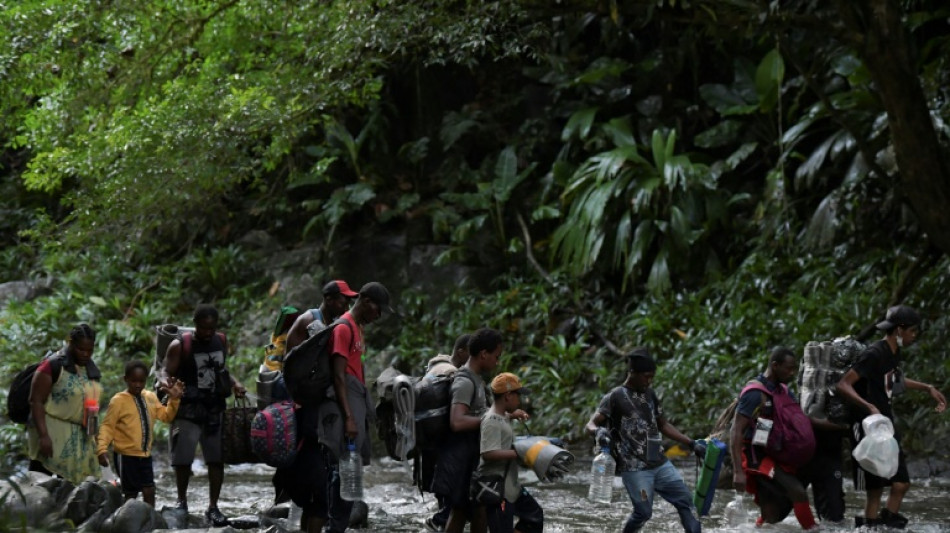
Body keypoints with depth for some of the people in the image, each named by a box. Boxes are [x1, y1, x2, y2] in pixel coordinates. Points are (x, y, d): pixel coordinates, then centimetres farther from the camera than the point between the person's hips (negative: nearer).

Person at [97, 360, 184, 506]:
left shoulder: (150, 397, 6)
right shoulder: (118, 401, -11)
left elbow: (166, 416, 10)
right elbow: (107, 426, -13)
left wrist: (174, 400, -6)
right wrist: (102, 449, -24)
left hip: (145, 456, 5)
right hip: (126, 456, -5)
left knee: (149, 492, 4)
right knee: (130, 494, 0)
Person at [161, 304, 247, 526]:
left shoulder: (221, 341, 7)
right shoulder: (180, 346, -8)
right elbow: (166, 372, -7)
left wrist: (234, 383, 6)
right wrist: (165, 381, -30)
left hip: (215, 409, 4)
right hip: (188, 410, -4)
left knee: (217, 458, 3)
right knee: (183, 459, -1)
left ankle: (213, 508, 10)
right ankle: (182, 502, 20)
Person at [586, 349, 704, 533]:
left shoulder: (650, 394, 13)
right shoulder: (615, 397, -6)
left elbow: (663, 425, 23)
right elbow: (590, 425, -12)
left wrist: (692, 444, 18)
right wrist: (598, 432, -37)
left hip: (660, 463, 6)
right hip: (635, 468, -6)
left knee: (685, 500, 1)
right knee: (643, 512, -6)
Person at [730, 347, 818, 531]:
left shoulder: (782, 391, 11)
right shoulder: (755, 394, -16)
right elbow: (736, 433, -19)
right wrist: (738, 472, -27)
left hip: (775, 456, 9)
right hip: (757, 456, -9)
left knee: (771, 518, 5)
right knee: (798, 492, -23)